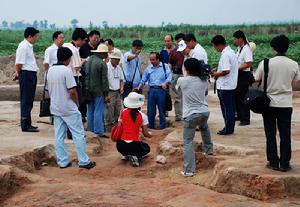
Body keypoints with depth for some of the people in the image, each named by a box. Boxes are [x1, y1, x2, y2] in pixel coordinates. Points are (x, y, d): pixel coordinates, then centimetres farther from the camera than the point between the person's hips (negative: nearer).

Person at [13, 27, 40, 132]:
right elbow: (19, 63, -16)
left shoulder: (29, 46, 17)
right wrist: (18, 73, -3)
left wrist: (17, 73, 12)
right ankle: (25, 126, -1)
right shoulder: (23, 46, -14)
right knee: (26, 101, -5)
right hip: (26, 74, -10)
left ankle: (27, 124, 23)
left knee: (29, 101, 14)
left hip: (31, 74, 10)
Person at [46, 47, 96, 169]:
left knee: (59, 136, 9)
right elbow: (72, 91, -19)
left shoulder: (50, 71, 8)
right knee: (78, 134, 1)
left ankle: (63, 162, 13)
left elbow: (48, 89, 13)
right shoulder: (66, 71, -16)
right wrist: (77, 103, -3)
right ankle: (83, 161, 3)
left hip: (55, 108, 7)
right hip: (69, 109, -7)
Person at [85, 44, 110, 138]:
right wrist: (106, 94, -11)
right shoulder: (102, 63, -16)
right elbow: (104, 80, -15)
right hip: (98, 91, -7)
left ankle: (90, 130, 21)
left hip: (89, 90, 7)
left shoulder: (88, 60, 7)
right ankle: (99, 132, -2)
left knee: (90, 111, 14)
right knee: (99, 112, -3)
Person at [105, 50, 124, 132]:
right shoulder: (107, 67, -12)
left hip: (118, 92, 7)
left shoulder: (118, 68, 13)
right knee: (110, 111, -5)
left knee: (118, 111, 9)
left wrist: (121, 87, 5)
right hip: (110, 92, -7)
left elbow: (121, 79, 24)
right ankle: (109, 128, 2)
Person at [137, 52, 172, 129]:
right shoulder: (148, 68, 12)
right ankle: (150, 126, 15)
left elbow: (169, 76, -7)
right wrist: (138, 88, 2)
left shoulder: (165, 66, 3)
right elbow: (143, 80, 16)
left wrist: (165, 83, -25)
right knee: (150, 109, 4)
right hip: (152, 90, 3)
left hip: (161, 90, -3)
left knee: (162, 109, 3)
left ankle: (162, 127, 13)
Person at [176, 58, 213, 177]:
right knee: (204, 128, 38)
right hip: (204, 111, 5)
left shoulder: (182, 80, -8)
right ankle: (209, 149, 54)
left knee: (188, 142, -1)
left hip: (191, 115, -5)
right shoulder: (204, 81, 2)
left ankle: (189, 170, -8)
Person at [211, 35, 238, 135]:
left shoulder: (225, 55, -20)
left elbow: (226, 71, -25)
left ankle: (228, 129, 7)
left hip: (225, 86, -10)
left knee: (226, 107, 0)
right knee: (231, 107, 14)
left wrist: (216, 74, -10)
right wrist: (218, 69, 11)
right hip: (231, 85, 10)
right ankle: (230, 127, 22)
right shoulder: (231, 51, 11)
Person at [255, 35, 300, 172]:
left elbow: (256, 81, -3)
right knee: (285, 135, 8)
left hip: (269, 103, -1)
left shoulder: (265, 63, -10)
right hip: (286, 104, 1)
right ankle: (285, 164, 11)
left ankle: (273, 162, 13)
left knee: (270, 134, 9)